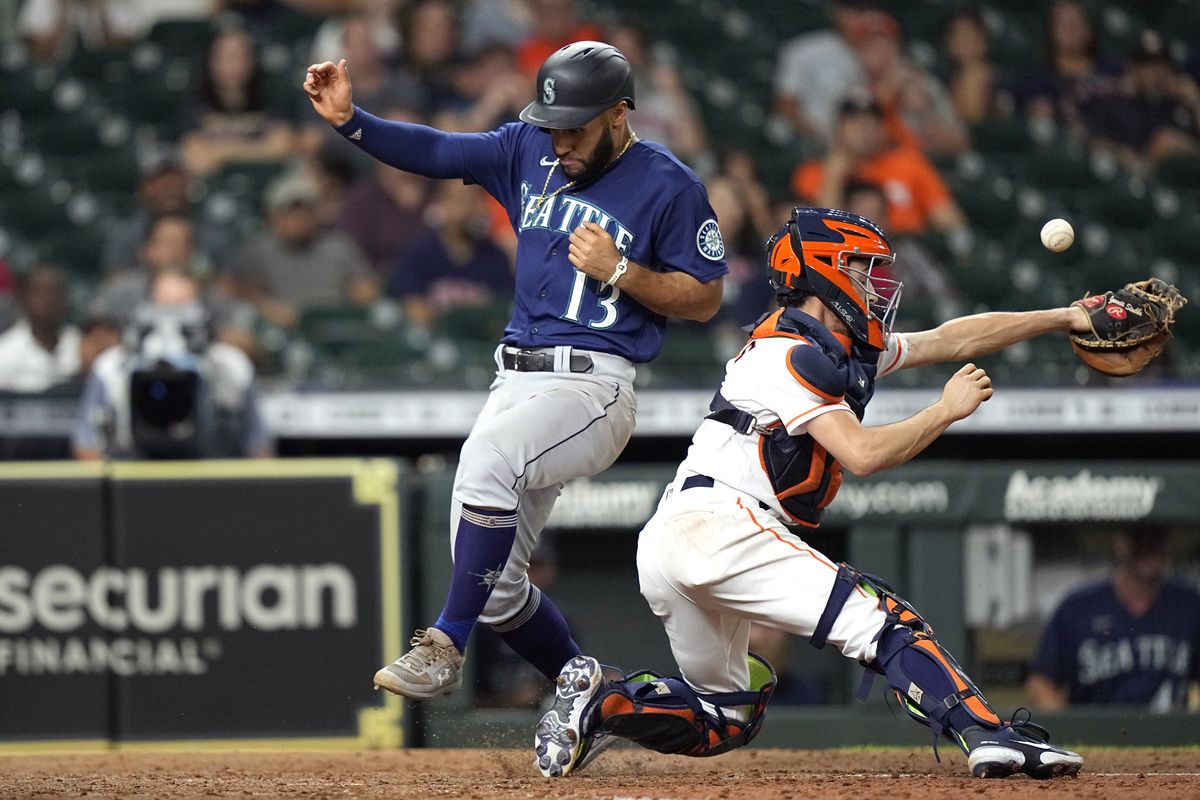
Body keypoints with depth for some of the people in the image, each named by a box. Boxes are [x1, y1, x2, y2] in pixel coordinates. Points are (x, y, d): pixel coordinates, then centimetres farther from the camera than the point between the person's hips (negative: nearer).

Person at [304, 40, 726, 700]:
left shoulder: (668, 186, -6)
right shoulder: (531, 150, 10)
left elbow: (704, 299, -3)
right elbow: (435, 152, 5)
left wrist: (620, 272, -16)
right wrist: (349, 121, -9)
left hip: (593, 386, -7)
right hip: (516, 380, 7)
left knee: (488, 458, -35)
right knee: (493, 584, 6)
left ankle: (444, 646, -30)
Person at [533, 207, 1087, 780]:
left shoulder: (849, 349, 21)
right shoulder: (792, 354, -8)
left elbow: (950, 341, 25)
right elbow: (862, 453, -17)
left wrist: (1062, 318, 25)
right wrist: (947, 410, -6)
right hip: (717, 524, -10)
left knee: (727, 716, 17)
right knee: (881, 621, -18)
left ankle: (601, 703, -1)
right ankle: (987, 735, -31)